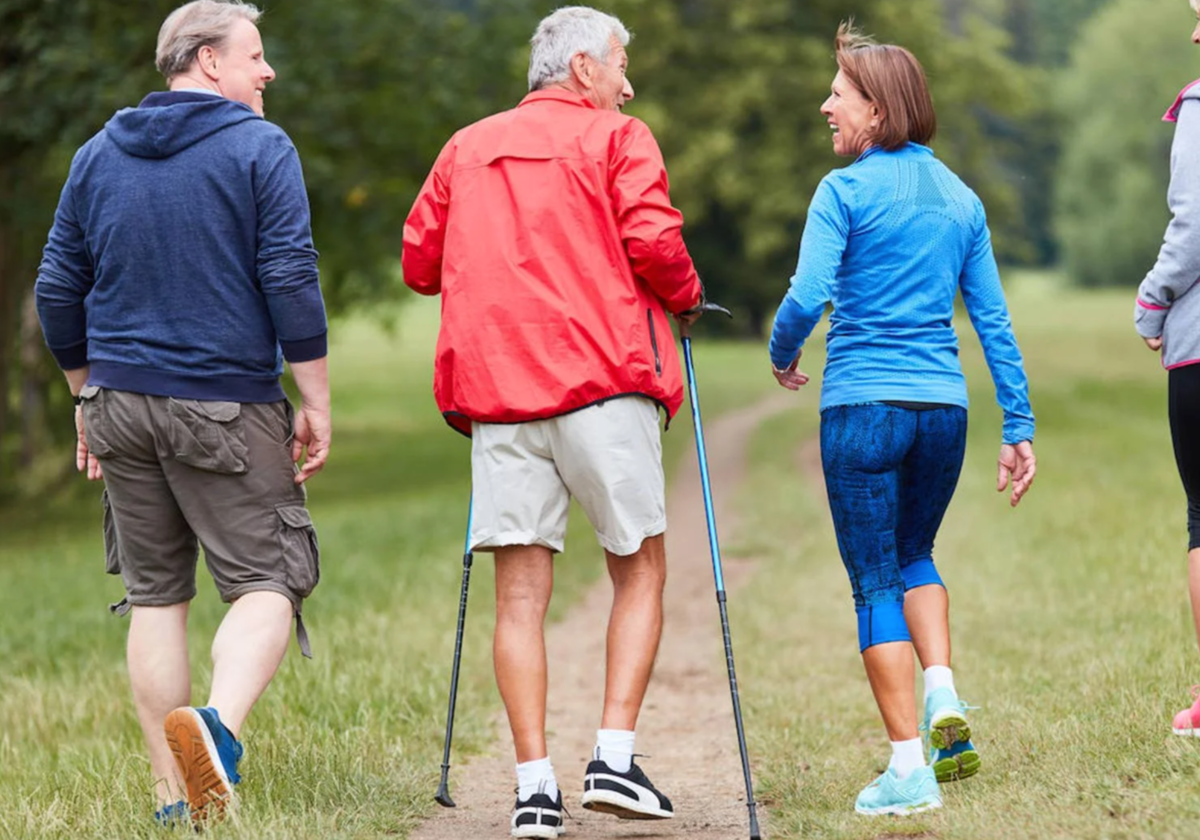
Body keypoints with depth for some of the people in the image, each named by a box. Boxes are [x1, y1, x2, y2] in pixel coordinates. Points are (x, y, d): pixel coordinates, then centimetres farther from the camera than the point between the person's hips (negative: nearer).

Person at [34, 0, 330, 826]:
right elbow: (291, 280, -12)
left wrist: (87, 397, 22)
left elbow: (59, 288, 13)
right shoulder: (259, 148, -5)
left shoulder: (98, 154, 11)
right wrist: (317, 405, -7)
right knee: (268, 582, -1)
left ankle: (175, 794, 10)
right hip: (226, 410, -5)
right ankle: (218, 722, -29)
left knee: (154, 595, 11)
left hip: (122, 403, 5)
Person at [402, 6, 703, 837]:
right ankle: (615, 757, -3)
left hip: (495, 388, 4)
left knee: (520, 590, 2)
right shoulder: (617, 139, 3)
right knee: (640, 570, 9)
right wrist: (684, 295, 9)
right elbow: (653, 243, -10)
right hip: (603, 379, -4)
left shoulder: (466, 148, 17)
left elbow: (419, 262, 16)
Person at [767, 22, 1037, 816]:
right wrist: (1020, 426, 12)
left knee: (877, 583, 3)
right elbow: (994, 319, 10)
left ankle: (910, 767, 0)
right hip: (944, 408, 5)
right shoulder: (961, 199, 10)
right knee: (914, 554, 26)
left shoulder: (846, 191, -6)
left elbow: (808, 297, -14)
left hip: (863, 408, -5)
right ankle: (944, 701, 6)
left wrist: (782, 356, 7)